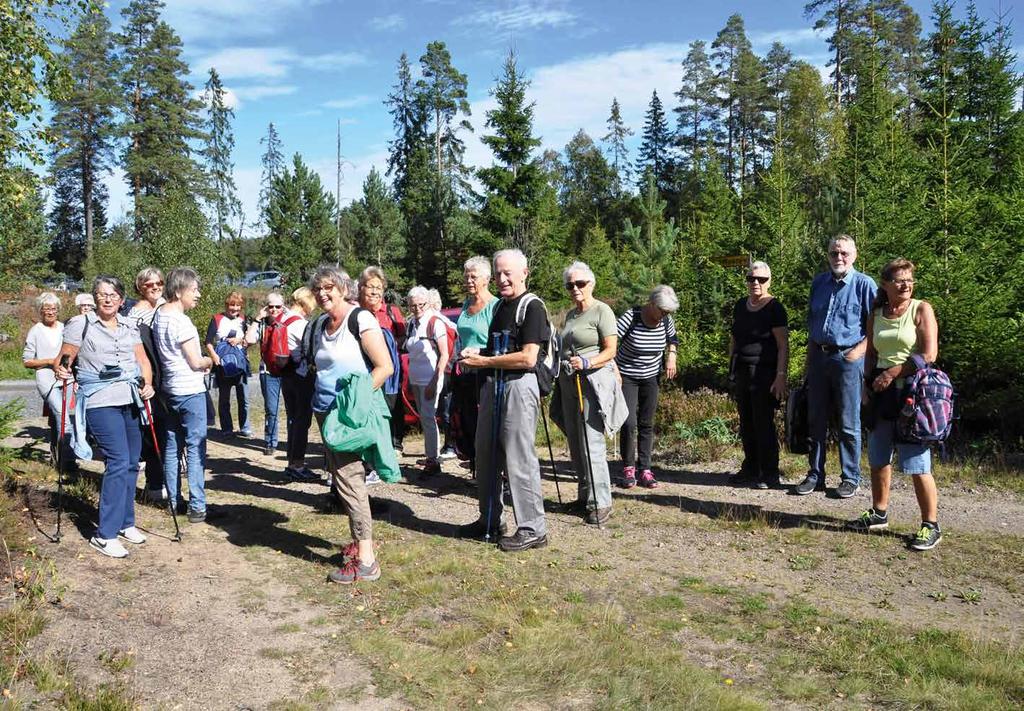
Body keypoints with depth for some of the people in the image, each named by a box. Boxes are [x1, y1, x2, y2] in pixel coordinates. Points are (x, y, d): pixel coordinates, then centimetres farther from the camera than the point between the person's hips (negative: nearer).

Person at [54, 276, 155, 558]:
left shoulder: (129, 325, 12)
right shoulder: (80, 324, -2)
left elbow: (142, 360, 13)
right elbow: (62, 360, -2)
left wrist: (147, 383, -3)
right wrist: (61, 371, -23)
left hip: (130, 400, 6)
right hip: (100, 402, -5)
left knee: (131, 463, 9)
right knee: (118, 463, -13)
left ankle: (125, 522, 25)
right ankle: (105, 535, -5)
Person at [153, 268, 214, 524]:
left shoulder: (159, 315, 8)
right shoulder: (181, 322, -19)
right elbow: (196, 362, -16)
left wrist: (202, 361, 9)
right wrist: (210, 361, 4)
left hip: (169, 389, 9)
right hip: (191, 391, -9)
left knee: (172, 446, 13)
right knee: (195, 449, -4)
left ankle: (173, 500, 21)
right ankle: (197, 507, -2)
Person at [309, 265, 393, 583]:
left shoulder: (360, 319, -10)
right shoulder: (321, 329, 14)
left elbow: (385, 367, -16)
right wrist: (319, 404, 14)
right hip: (328, 413, 9)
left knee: (349, 478, -11)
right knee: (338, 475, 12)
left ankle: (365, 559, -8)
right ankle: (360, 540, 25)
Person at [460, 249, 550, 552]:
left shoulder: (532, 307, -11)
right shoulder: (499, 306, 16)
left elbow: (528, 357, -19)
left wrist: (483, 361, -14)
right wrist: (477, 353, 6)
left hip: (519, 384, -9)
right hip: (492, 383, 9)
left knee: (519, 458, -5)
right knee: (485, 453, 15)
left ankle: (533, 529, 5)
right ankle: (489, 518, 29)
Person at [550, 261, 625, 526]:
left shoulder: (602, 311, -6)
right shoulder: (570, 314, 17)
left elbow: (610, 350, -12)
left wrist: (586, 362, -26)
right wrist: (563, 366, 18)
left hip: (593, 382, -8)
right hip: (568, 383, 8)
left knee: (591, 444, -11)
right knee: (575, 444, 9)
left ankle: (601, 503, -5)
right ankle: (585, 495, 20)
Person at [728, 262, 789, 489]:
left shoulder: (774, 308, -8)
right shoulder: (740, 306, 11)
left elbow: (783, 345, -11)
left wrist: (781, 376, -18)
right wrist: (732, 366, 16)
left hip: (764, 373, -7)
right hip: (742, 372, 7)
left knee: (764, 424, -4)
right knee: (746, 424, 12)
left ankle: (769, 475, 6)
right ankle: (750, 470, 23)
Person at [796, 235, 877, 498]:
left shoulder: (864, 284, -5)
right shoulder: (819, 282, 11)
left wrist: (859, 350, -15)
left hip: (848, 358, -5)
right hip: (819, 357, 5)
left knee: (849, 424, 2)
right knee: (816, 420, 10)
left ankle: (851, 478, 14)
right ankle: (815, 475, 19)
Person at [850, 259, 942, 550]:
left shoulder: (921, 309, -3)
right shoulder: (876, 315, 12)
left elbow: (929, 355, -12)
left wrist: (892, 373, -13)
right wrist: (870, 384, 3)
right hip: (881, 393, 6)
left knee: (917, 464, -6)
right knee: (878, 458, 14)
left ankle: (931, 525, 4)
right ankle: (879, 513, 28)